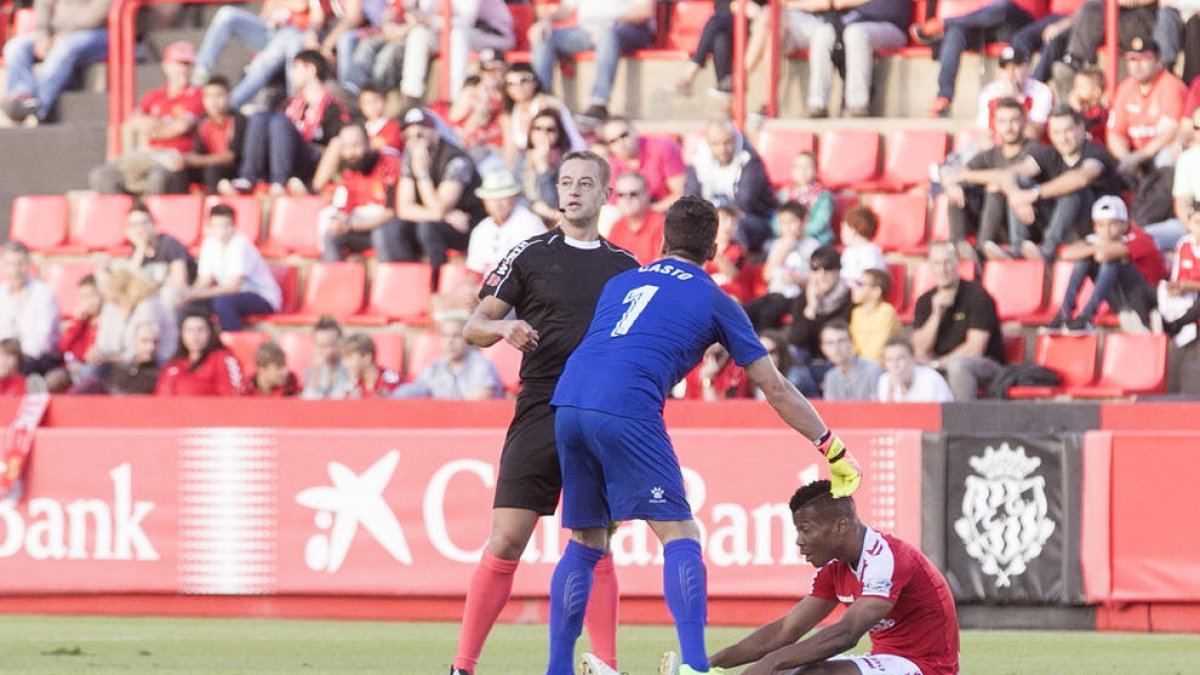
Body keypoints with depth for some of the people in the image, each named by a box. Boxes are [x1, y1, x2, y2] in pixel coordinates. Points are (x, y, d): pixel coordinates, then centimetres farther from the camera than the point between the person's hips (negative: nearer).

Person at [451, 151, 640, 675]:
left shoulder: (625, 267, 12)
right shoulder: (530, 254, 4)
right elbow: (474, 327, 4)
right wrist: (503, 327, -17)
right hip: (539, 412, -2)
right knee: (506, 541, -7)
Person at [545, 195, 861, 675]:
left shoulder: (619, 284, 28)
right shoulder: (713, 301, 14)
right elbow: (775, 389, 16)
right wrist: (832, 449, 24)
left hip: (567, 401, 5)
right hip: (628, 410, -5)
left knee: (585, 542, 16)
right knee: (679, 537, -4)